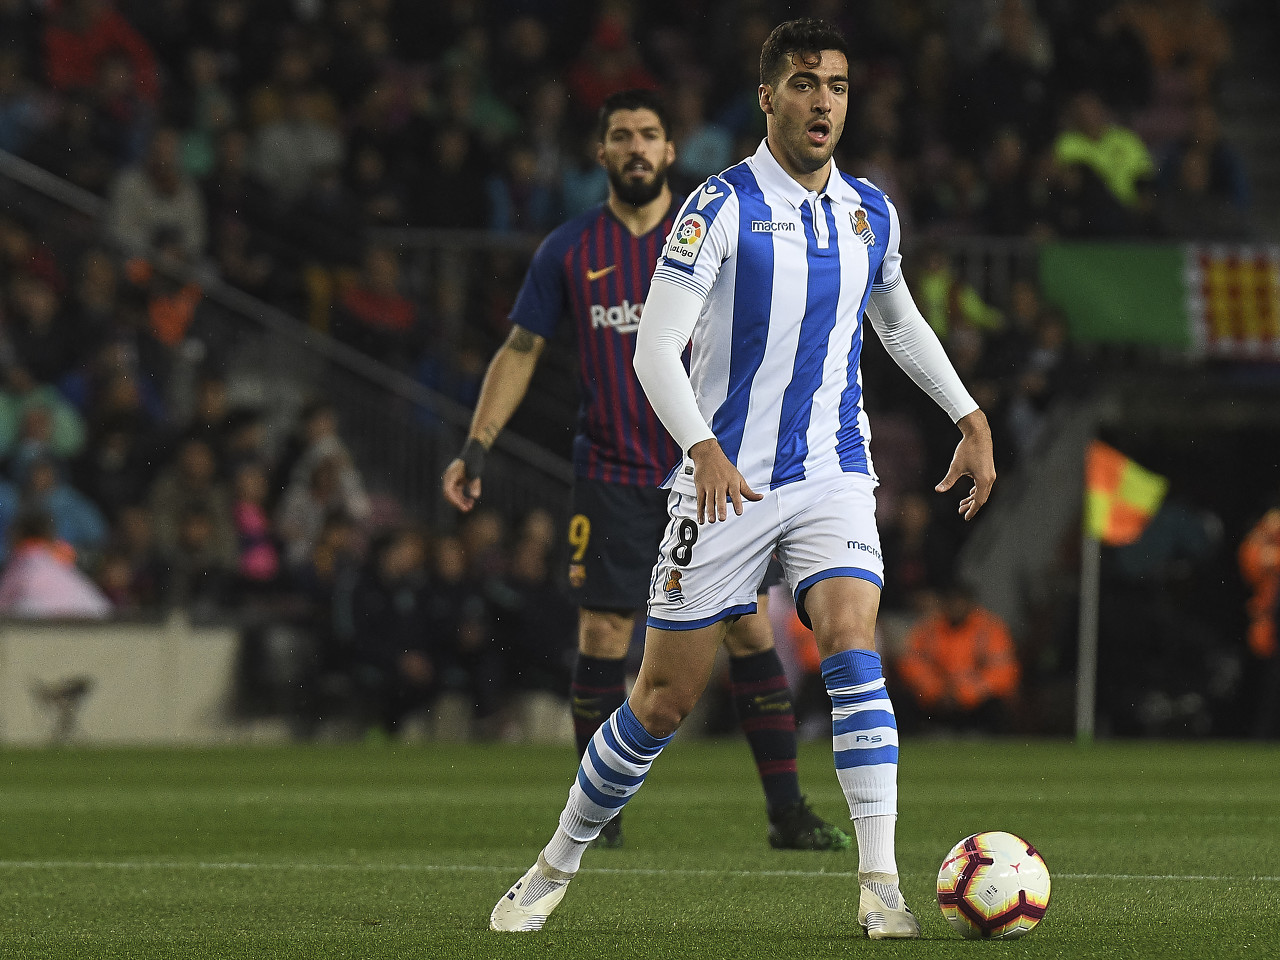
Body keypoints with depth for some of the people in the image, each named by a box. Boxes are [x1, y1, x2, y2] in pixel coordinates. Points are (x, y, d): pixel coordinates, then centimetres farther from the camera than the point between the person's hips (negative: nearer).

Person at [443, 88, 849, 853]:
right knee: (602, 638, -4)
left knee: (750, 632, -4)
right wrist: (477, 446, 0)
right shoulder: (570, 251, 4)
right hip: (612, 475, 0)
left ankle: (788, 812, 2)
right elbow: (521, 350, 9)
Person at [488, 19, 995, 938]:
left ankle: (881, 886, -23)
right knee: (666, 697, 1)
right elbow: (656, 347, -15)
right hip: (727, 479, -3)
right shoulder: (723, 206, -10)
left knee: (853, 645, -20)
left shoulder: (871, 212, 8)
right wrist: (705, 449, -29)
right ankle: (557, 867, 21)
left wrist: (971, 419, 20)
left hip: (834, 475, 3)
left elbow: (900, 320, 27)